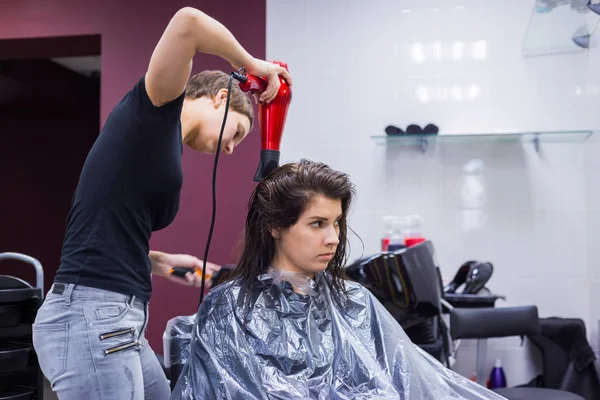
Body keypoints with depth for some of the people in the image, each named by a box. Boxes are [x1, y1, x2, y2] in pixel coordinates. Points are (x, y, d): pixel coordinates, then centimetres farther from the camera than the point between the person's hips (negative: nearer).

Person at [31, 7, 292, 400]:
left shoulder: (164, 143, 20)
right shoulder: (155, 110, -3)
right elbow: (187, 21, -21)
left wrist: (164, 262, 11)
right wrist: (251, 65, -7)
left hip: (117, 321, 10)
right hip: (91, 319, -10)